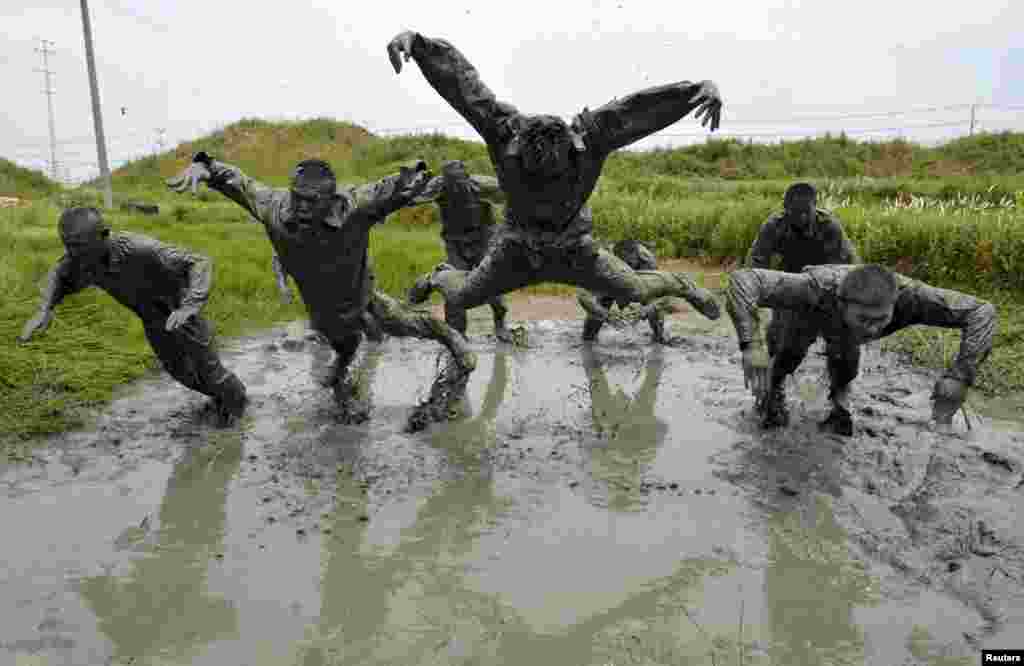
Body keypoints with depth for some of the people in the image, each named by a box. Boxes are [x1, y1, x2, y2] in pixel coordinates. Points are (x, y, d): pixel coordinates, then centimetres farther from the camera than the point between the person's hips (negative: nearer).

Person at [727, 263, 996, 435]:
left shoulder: (906, 294, -48)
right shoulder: (815, 289, -55)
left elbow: (982, 311, -41)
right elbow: (742, 279, -57)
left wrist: (960, 375, -55)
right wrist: (749, 346, -68)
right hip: (808, 310, -2)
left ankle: (839, 401, 37)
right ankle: (774, 391, 23)